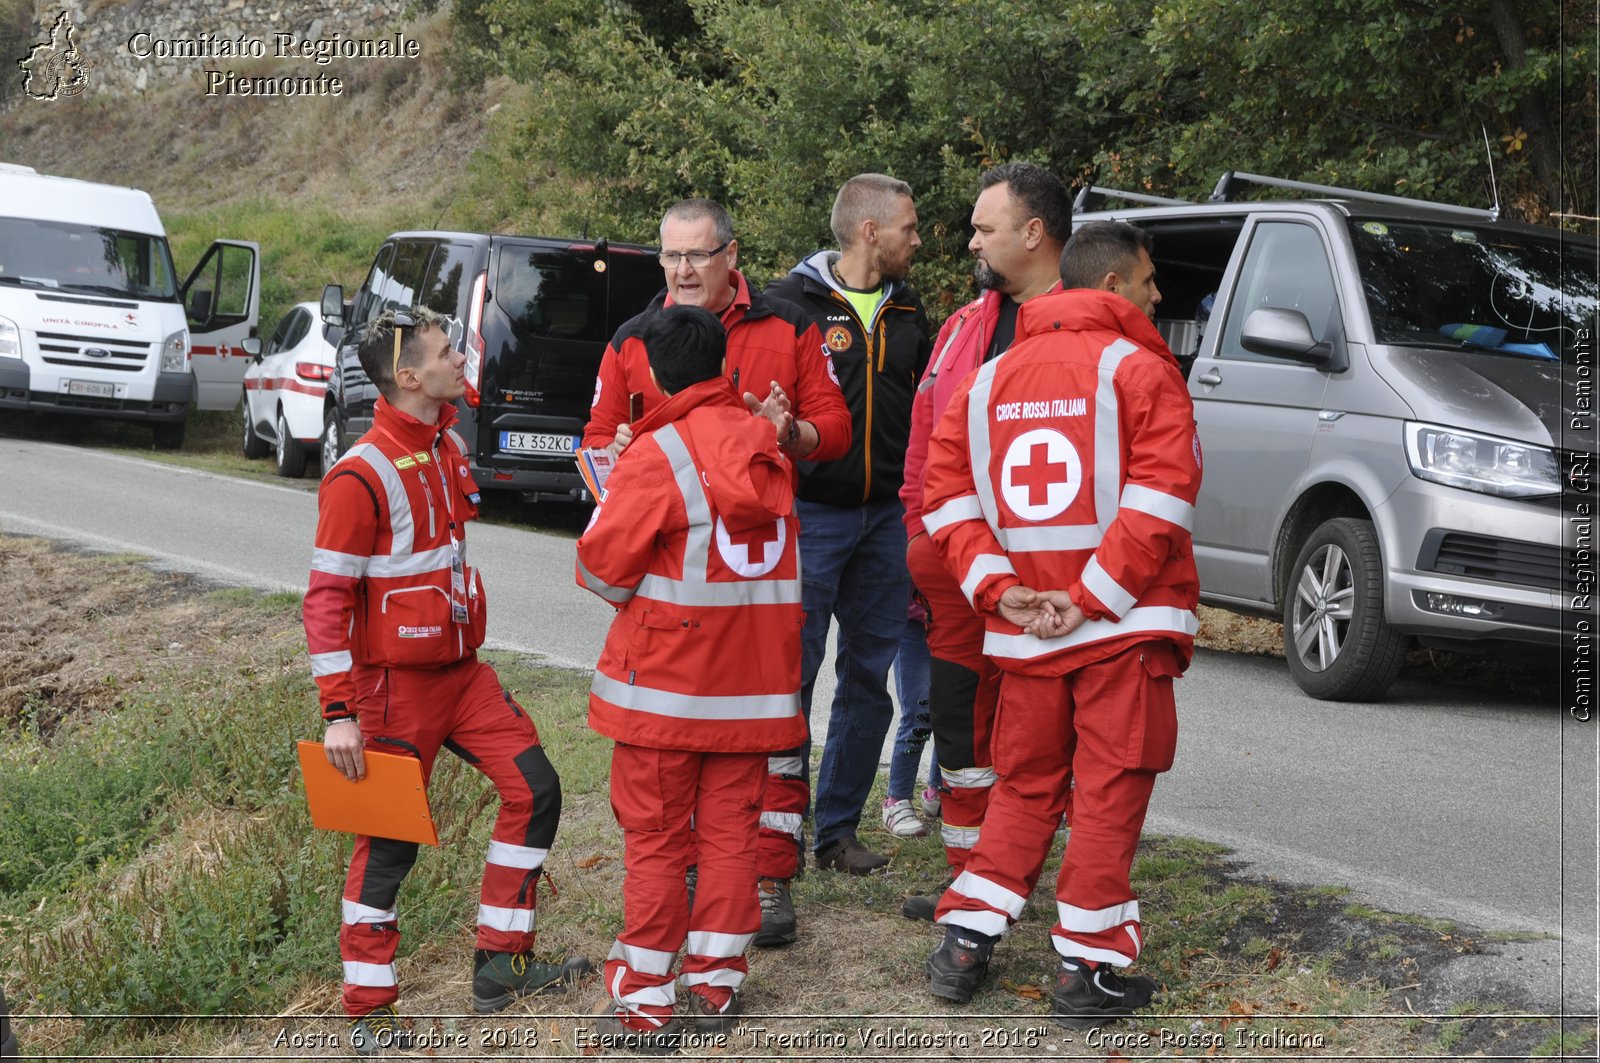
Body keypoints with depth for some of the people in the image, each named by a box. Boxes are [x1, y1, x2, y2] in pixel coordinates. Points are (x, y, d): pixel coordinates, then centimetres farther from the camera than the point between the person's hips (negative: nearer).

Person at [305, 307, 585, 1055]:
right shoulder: (363, 474, -20)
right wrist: (338, 713, -22)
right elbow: (326, 598, -20)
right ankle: (368, 1014, 14)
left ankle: (501, 964, 18)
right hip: (396, 685, -8)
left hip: (461, 671, 8)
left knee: (533, 790, 5)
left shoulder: (449, 448, 6)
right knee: (390, 844, 0)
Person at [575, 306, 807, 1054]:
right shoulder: (766, 450, 5)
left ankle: (644, 1004, 7)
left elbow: (604, 563, -12)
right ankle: (716, 985, 17)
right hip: (754, 679, 5)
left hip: (665, 682, -5)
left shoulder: (658, 453, -13)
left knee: (655, 840, 3)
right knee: (730, 830, 12)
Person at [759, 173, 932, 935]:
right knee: (788, 684, -8)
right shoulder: (790, 302, -5)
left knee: (869, 680, 11)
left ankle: (837, 830, 26)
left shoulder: (906, 313, 13)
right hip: (810, 518, -6)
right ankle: (768, 868, -6)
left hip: (885, 520, 6)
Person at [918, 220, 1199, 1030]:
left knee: (1023, 787, 18)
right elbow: (1161, 496, -16)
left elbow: (946, 497, 6)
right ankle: (1089, 970, 6)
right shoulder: (1138, 369, -5)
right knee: (1109, 794, 2)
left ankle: (964, 942, 17)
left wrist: (1001, 592, 0)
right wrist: (1094, 597, -13)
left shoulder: (991, 377, 12)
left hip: (1023, 631, 5)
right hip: (1121, 629, -5)